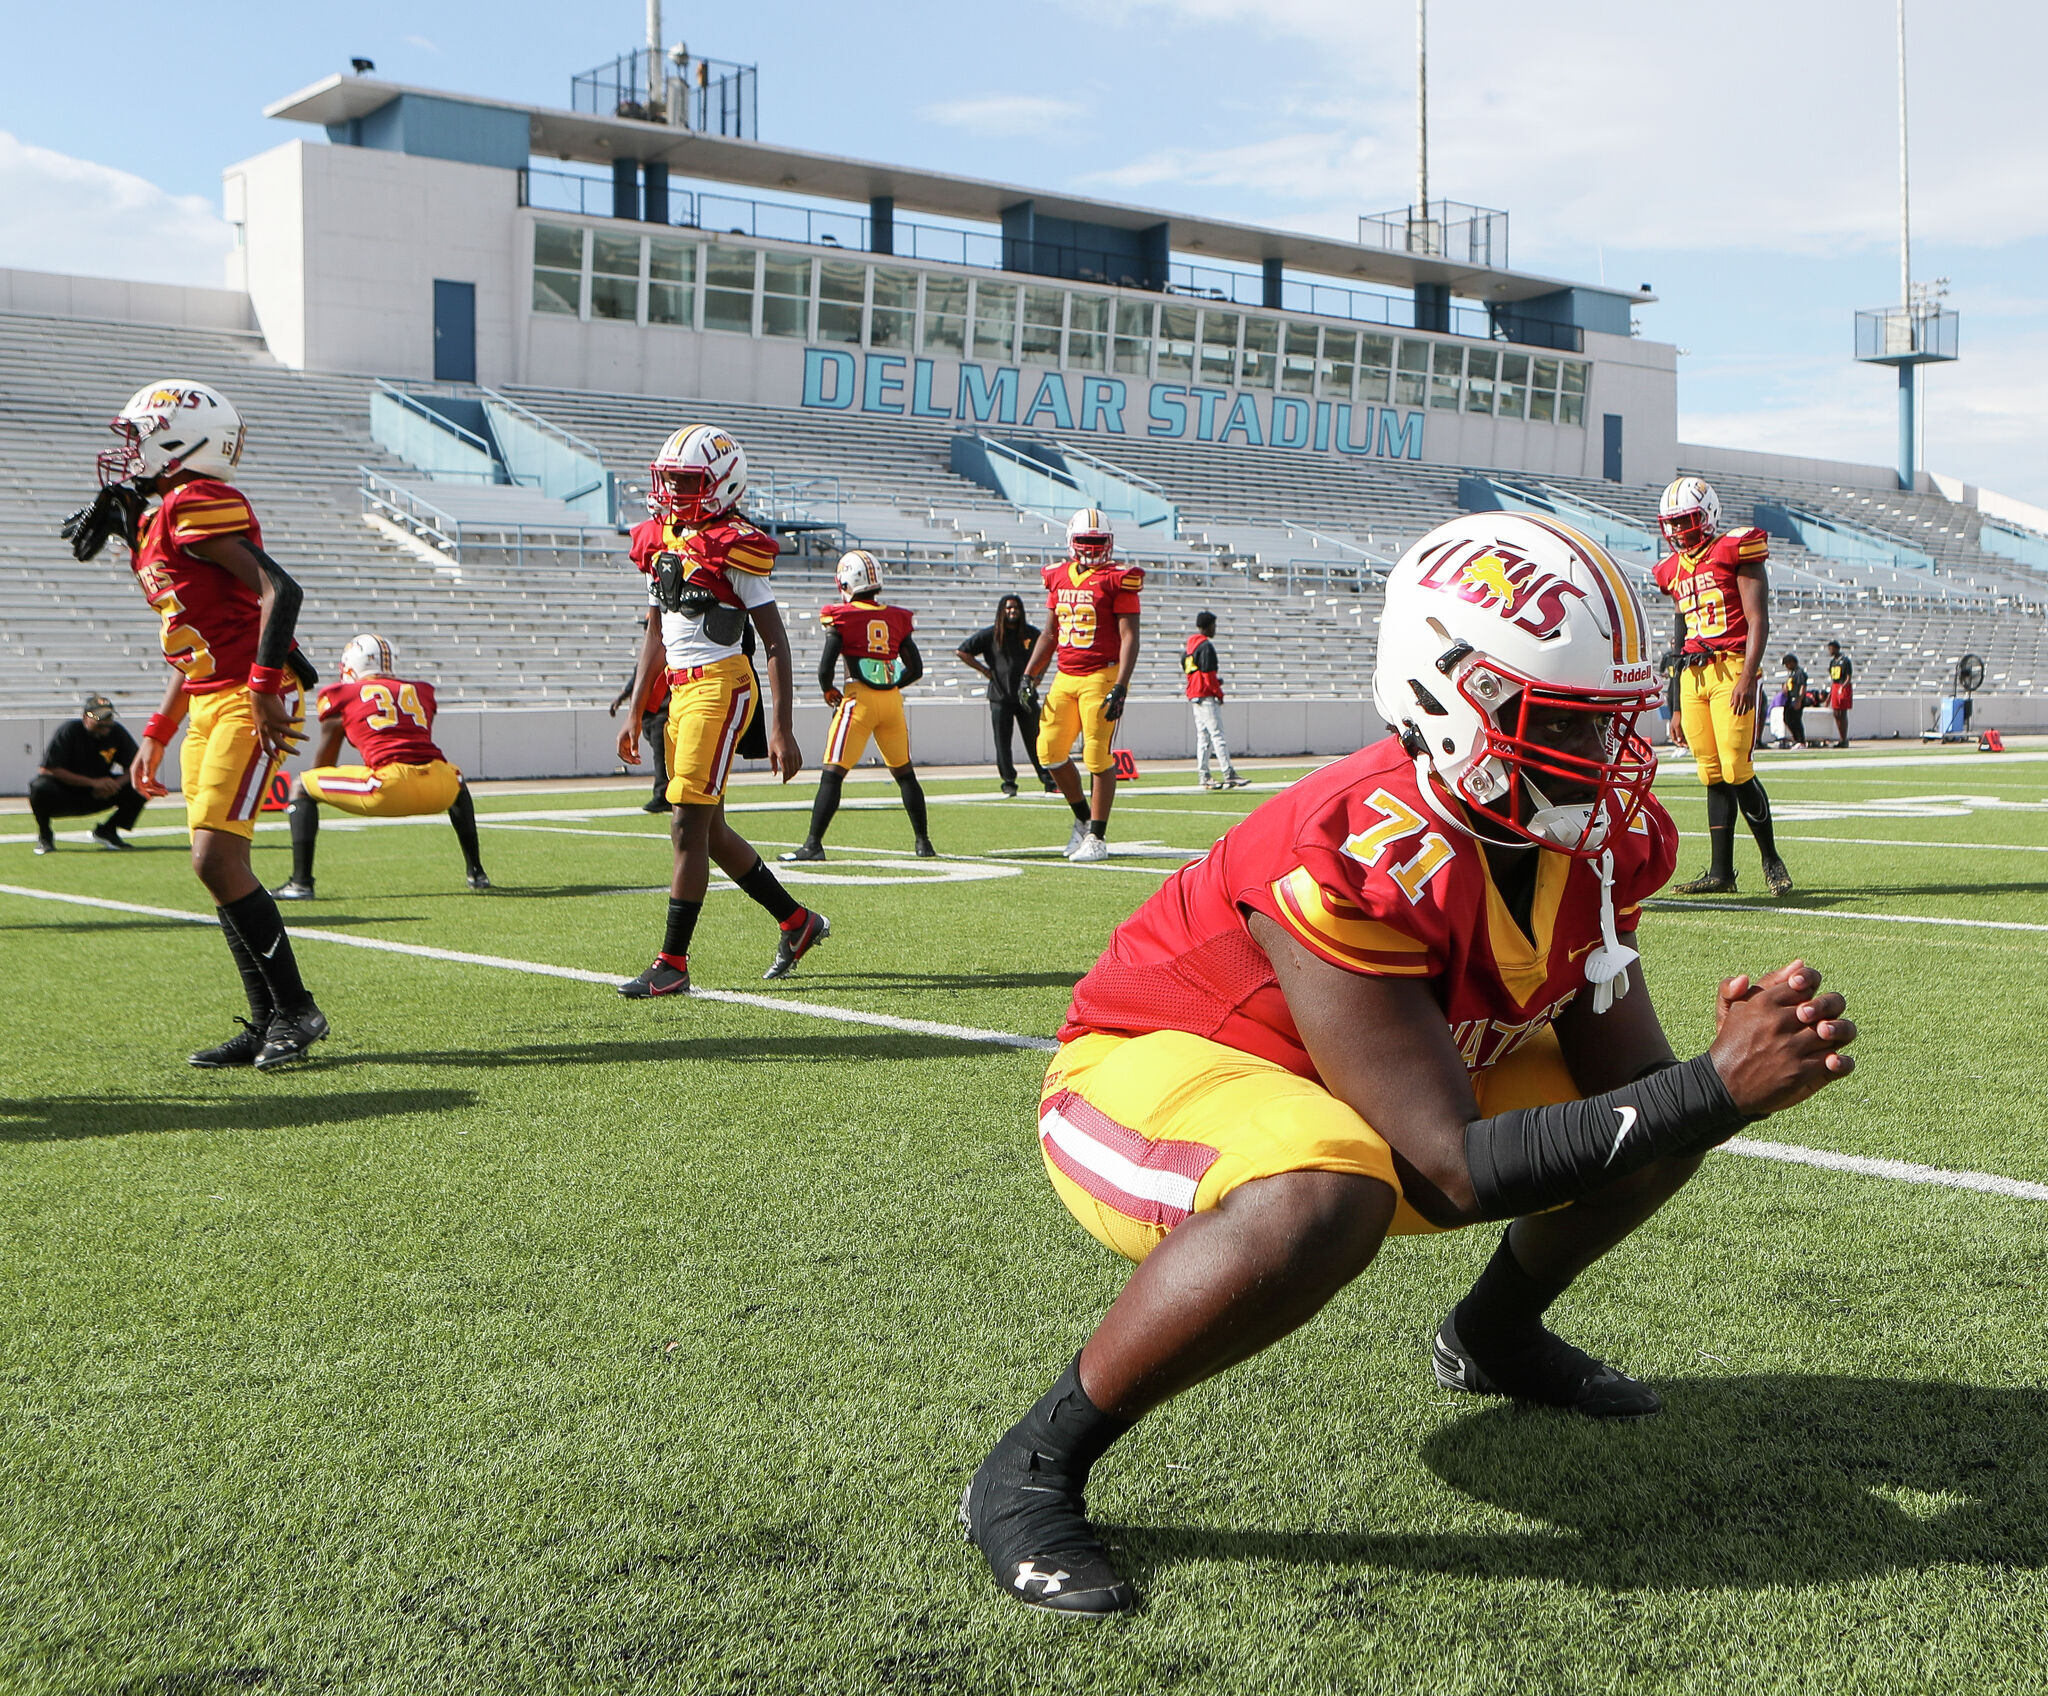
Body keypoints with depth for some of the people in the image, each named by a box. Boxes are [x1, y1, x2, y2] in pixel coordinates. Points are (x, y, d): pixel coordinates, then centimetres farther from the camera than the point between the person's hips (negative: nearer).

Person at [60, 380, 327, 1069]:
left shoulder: (197, 507, -11)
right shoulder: (156, 522, 19)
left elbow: (279, 589, -21)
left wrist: (264, 689, -23)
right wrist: (156, 735, 22)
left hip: (249, 702, -10)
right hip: (209, 706, 10)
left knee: (217, 860, -13)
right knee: (218, 866, 7)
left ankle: (296, 1010, -2)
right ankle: (268, 1023, 14)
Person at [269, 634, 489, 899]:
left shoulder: (342, 695, 15)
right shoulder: (422, 691, 24)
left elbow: (323, 765, 22)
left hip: (390, 787, -4)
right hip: (438, 792, 4)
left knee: (300, 786, 15)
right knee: (457, 783, 41)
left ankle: (300, 882, 3)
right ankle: (476, 872, 38)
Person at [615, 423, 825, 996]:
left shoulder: (733, 547, -10)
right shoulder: (664, 542, 14)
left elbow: (775, 641, -10)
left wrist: (782, 729, -13)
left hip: (720, 687, -9)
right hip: (680, 691, 9)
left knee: (689, 829, -9)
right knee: (710, 830, 14)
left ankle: (672, 964, -3)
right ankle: (797, 922, 29)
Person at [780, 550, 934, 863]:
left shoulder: (841, 617, -4)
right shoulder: (897, 618, 8)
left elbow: (826, 668, -7)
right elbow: (916, 669, 11)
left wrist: (830, 692, 12)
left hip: (860, 699, -4)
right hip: (892, 699, 5)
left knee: (832, 774, -3)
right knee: (904, 772, 16)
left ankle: (813, 844, -6)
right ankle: (923, 842, 20)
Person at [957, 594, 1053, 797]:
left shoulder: (1032, 633, 7)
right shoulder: (990, 634, -1)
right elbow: (962, 652, 1)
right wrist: (985, 670, -2)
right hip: (1000, 697, -2)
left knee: (1034, 740, 3)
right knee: (1003, 742, 0)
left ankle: (1048, 781, 6)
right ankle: (1008, 782, 8)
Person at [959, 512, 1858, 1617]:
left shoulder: (1594, 840, -11)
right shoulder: (1363, 860, -36)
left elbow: (1623, 1074, -7)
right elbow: (1457, 1171, -36)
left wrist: (1744, 1058, -30)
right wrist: (1716, 1088, -38)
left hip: (1360, 1086, 8)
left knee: (1674, 1113, 3)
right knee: (1325, 1197, -42)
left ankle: (1495, 1333, 31)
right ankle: (1031, 1470, -21)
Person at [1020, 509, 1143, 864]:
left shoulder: (1117, 579, -5)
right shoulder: (1059, 578, 13)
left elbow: (1129, 637, -10)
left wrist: (1120, 688, -18)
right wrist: (1028, 677, 14)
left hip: (1101, 676, -6)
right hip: (1066, 676, 6)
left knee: (1098, 757, -6)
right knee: (1049, 751, 4)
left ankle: (1097, 838, 2)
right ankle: (1083, 818, 24)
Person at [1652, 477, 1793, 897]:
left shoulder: (1735, 553, -2)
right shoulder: (1675, 570, 18)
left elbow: (1758, 621, -8)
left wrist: (1748, 677, -20)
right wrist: (1678, 707, 19)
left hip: (1731, 669, -6)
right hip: (1693, 675, 6)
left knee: (1736, 770, -12)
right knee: (1713, 776, 5)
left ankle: (1772, 859, 4)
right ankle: (1720, 872, 7)